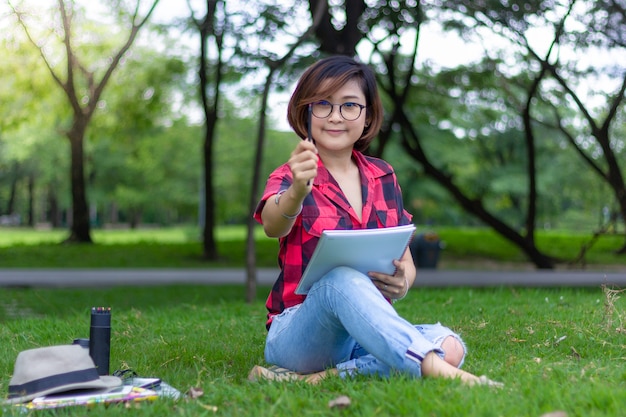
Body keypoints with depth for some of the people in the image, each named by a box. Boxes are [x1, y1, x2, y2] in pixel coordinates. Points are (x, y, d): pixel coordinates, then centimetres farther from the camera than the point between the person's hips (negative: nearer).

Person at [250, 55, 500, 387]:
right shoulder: (291, 177, -2)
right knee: (343, 279, -37)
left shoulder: (383, 177, 12)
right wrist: (297, 192, -50)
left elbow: (406, 263, 14)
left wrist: (402, 283, -11)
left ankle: (322, 378, -28)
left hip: (369, 331, 5)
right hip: (298, 333, -5)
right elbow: (273, 226, -26)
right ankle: (437, 371, -47)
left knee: (449, 346, -24)